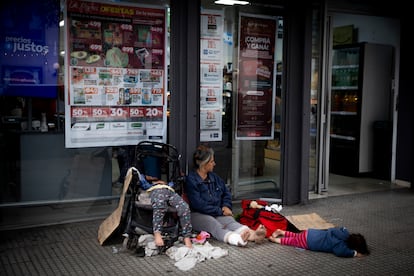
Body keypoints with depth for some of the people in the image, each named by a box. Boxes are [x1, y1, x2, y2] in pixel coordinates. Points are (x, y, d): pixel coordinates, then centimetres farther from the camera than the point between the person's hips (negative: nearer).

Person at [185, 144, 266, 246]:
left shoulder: (214, 177, 18)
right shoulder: (191, 180, -6)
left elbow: (226, 193, 26)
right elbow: (198, 204, -14)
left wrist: (226, 206, 4)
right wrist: (220, 211, -12)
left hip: (218, 213, 6)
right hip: (198, 215, -5)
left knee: (230, 220, -27)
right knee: (214, 224, -36)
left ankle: (252, 234, -56)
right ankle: (236, 239, -66)